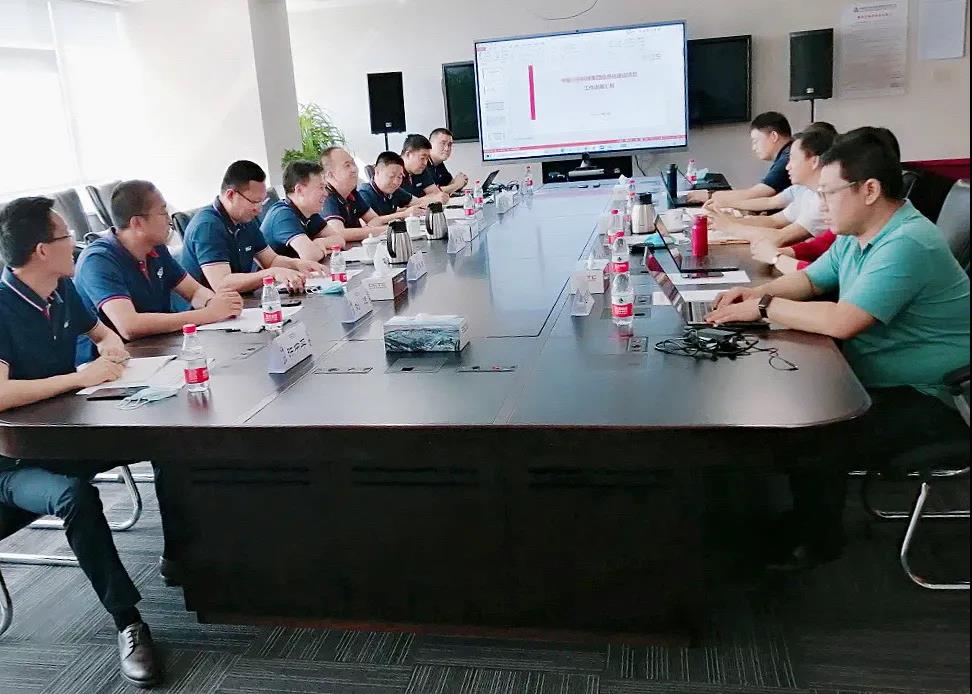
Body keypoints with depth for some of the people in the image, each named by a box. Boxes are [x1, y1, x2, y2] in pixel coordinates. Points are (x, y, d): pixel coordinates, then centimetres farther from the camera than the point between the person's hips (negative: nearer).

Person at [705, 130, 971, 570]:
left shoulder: (906, 245, -26)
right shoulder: (856, 236, 5)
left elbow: (841, 322, -34)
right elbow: (811, 280, 17)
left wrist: (763, 309, -22)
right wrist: (759, 293, -3)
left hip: (927, 401, -10)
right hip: (875, 378, 10)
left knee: (812, 441, -23)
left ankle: (818, 540, 6)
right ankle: (804, 513, 19)